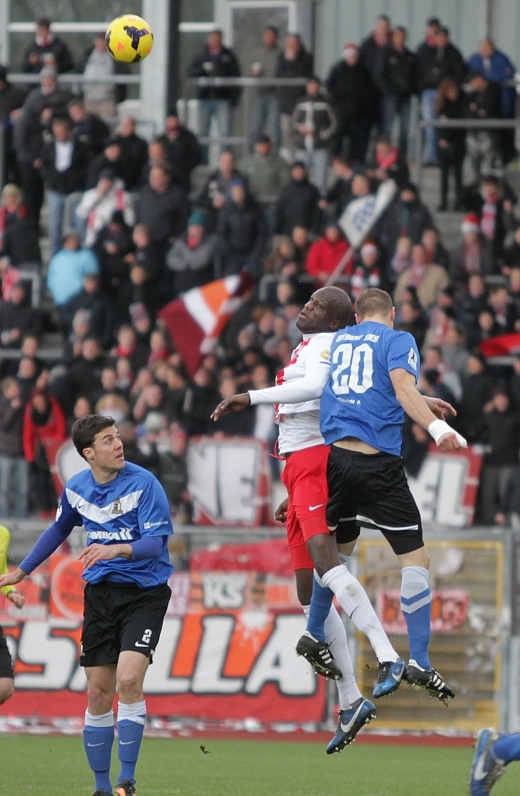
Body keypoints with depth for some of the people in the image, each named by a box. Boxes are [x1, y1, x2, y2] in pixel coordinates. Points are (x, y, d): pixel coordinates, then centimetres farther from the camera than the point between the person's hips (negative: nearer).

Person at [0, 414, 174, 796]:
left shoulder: (143, 483, -13)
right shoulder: (76, 488, 3)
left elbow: (156, 542, -20)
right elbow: (59, 529, 23)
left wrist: (116, 550, -39)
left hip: (144, 592, -5)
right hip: (100, 592, 5)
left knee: (129, 678, -21)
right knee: (99, 693, 2)